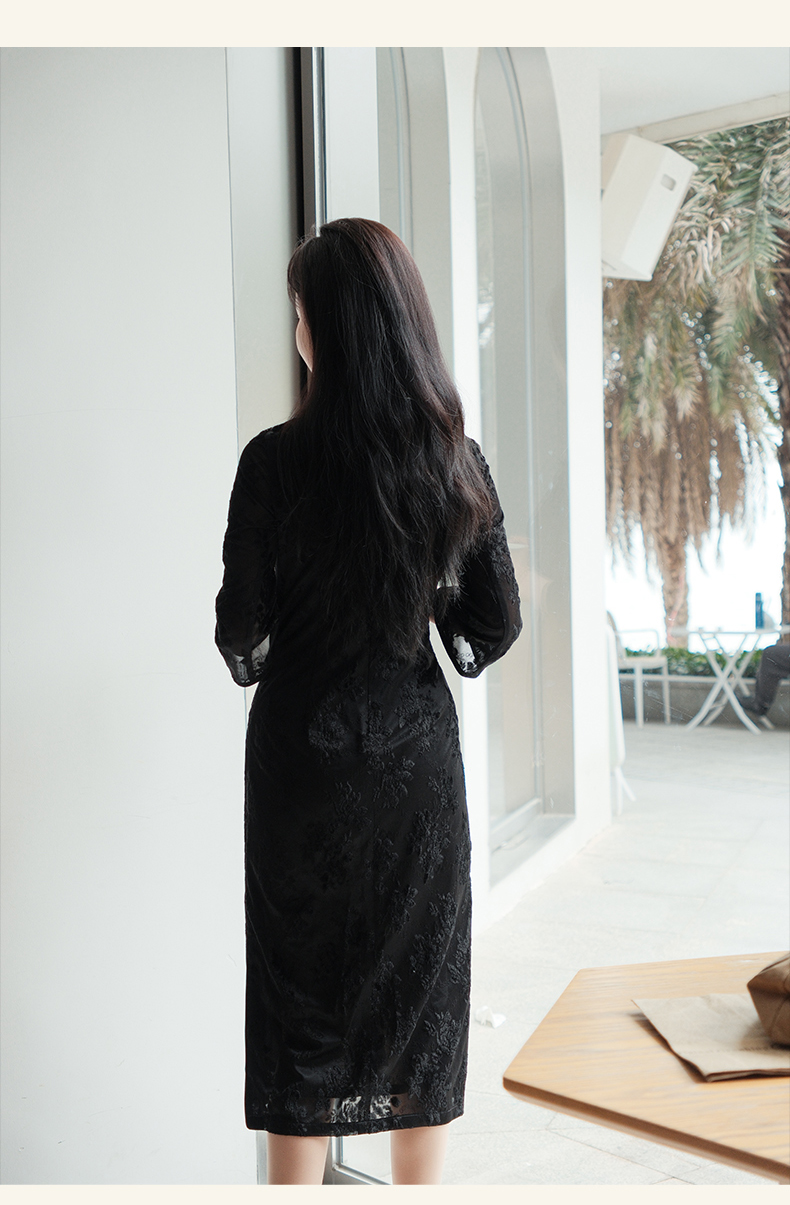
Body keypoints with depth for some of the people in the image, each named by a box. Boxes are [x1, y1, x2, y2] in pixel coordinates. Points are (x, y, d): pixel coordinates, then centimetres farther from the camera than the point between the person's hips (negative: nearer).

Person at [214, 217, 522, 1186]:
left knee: (302, 988, 12)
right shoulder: (456, 460, -5)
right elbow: (497, 624, 0)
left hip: (304, 749, -2)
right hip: (416, 745, 3)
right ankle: (418, 1184, 30)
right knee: (419, 981, 15)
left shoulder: (278, 459, -14)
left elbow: (240, 632, -8)